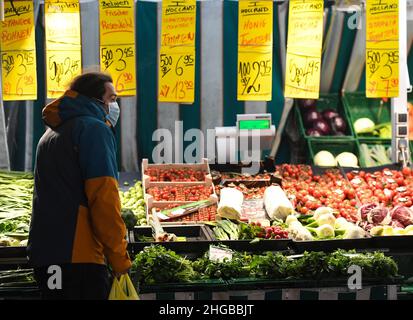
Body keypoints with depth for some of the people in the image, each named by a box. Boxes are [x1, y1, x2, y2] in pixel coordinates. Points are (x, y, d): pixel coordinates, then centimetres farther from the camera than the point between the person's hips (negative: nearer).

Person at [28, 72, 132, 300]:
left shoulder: (51, 133, 22)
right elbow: (104, 198, -16)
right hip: (78, 256, -9)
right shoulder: (94, 129, -6)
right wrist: (120, 260, -12)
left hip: (42, 254, 9)